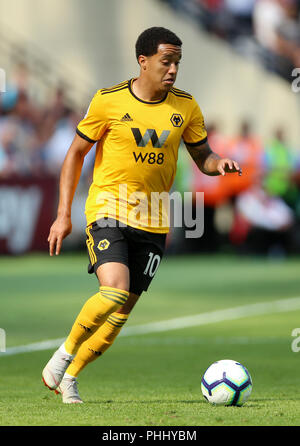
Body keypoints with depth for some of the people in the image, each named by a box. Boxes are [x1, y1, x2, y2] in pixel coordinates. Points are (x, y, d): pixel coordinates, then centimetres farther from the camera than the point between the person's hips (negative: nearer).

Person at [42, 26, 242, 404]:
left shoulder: (185, 107, 3)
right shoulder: (108, 101, -7)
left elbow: (202, 156, 12)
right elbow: (76, 153, 1)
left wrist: (219, 164, -13)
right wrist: (63, 215, -2)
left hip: (153, 219, 4)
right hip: (108, 210, -4)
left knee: (123, 310, 3)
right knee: (114, 291, -25)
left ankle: (69, 377, 21)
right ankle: (64, 353, -2)